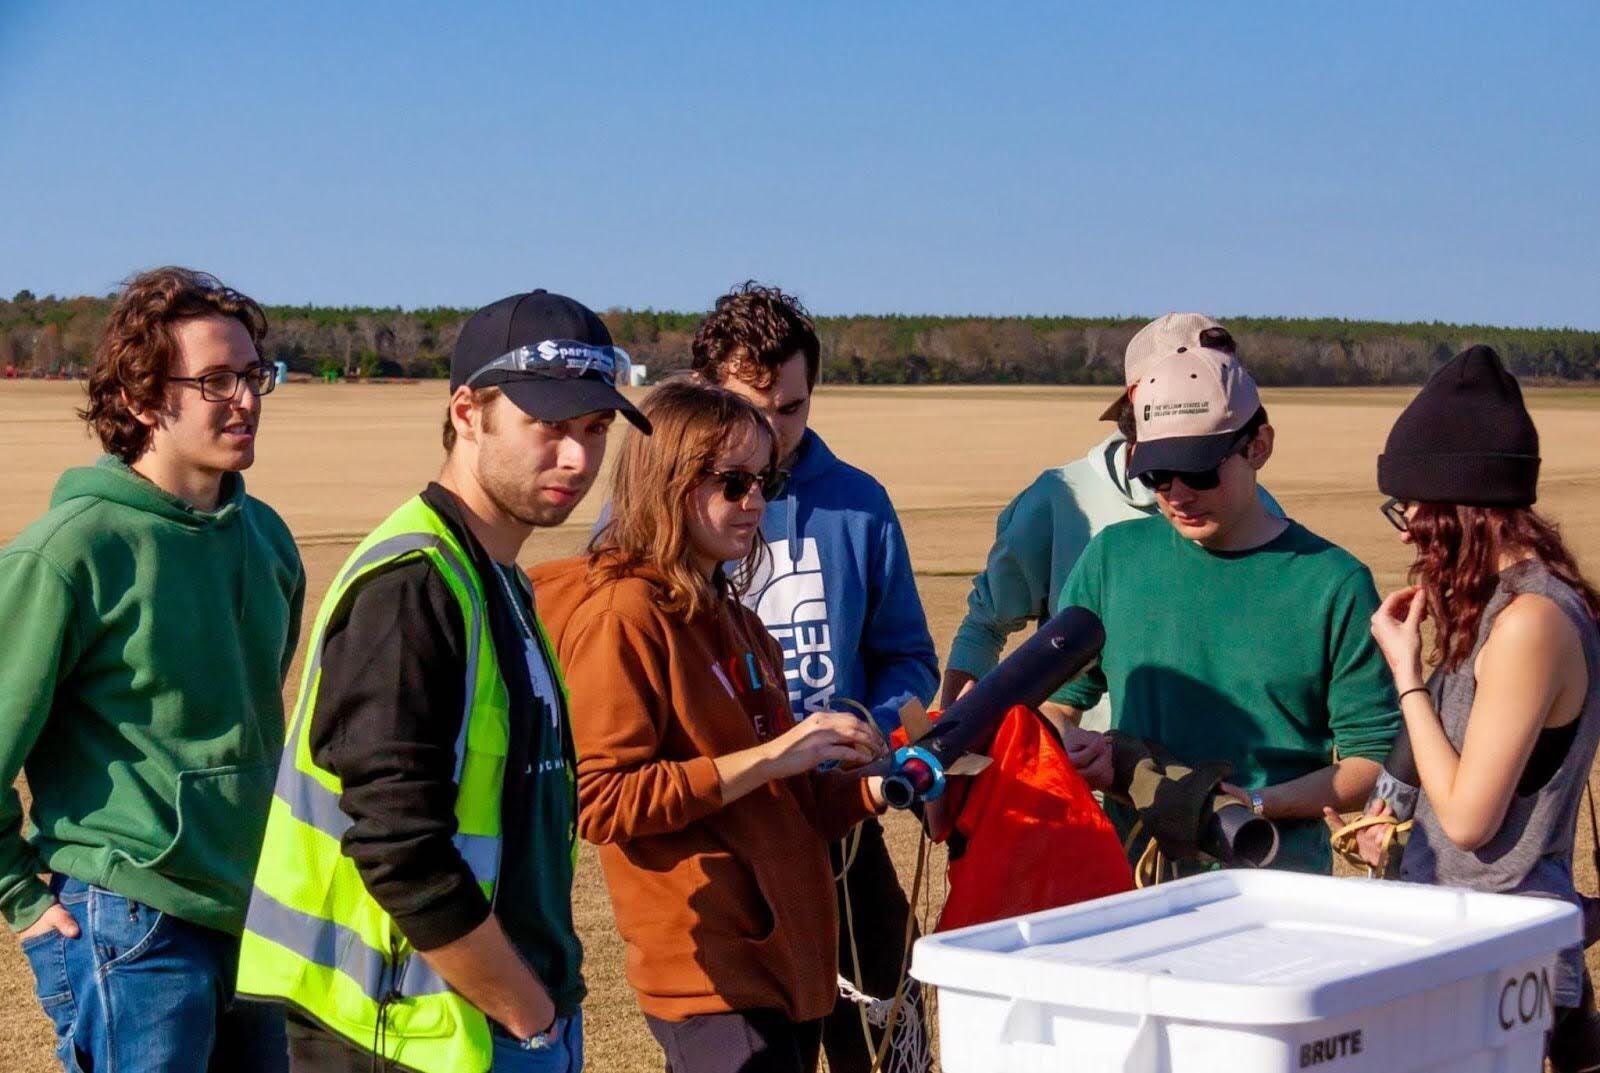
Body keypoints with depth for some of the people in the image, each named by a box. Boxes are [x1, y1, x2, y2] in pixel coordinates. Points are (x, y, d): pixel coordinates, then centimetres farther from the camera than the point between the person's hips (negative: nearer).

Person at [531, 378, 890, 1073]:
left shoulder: (732, 619, 17)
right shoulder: (623, 614, -10)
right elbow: (600, 800, -18)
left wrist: (866, 790, 5)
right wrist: (769, 756, -19)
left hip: (787, 958, 9)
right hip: (712, 973, -9)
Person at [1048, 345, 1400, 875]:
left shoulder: (1333, 583, 0)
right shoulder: (1113, 558, 10)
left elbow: (1373, 759, 0)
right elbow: (1052, 701, 17)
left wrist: (1257, 803, -13)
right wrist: (1073, 748, -5)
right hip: (1130, 865, 3)